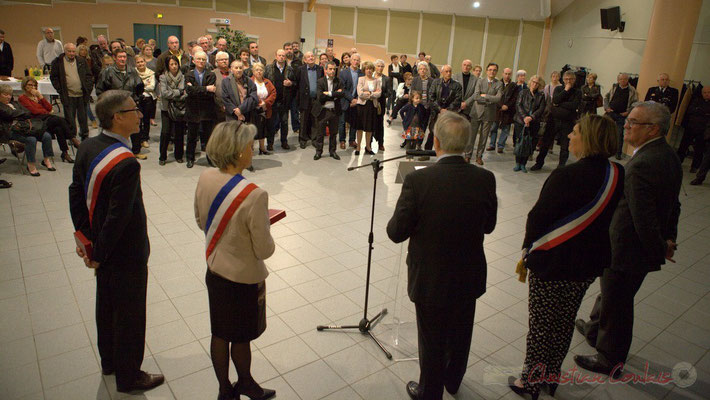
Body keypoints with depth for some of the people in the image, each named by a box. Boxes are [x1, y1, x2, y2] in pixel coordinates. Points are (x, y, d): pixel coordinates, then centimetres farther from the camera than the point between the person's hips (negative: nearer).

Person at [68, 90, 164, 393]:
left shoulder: (87, 147, -3)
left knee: (106, 306, 26)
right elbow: (118, 217, -29)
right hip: (126, 254, -9)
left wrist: (86, 237, 9)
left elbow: (76, 194, 4)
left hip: (103, 250, 9)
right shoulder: (126, 163, -30)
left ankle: (109, 361, 48)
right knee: (129, 316, 11)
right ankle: (128, 377, 31)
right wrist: (98, 254, -14)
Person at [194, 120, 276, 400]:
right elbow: (264, 250, -22)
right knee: (241, 338, 18)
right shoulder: (254, 196, -31)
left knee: (219, 334, 21)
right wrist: (265, 231, -3)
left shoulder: (205, 179, -10)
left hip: (214, 270, 6)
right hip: (244, 278, -6)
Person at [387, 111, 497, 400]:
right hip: (469, 277, 4)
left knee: (432, 340, 17)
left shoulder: (418, 180, -24)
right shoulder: (485, 179, -13)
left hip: (430, 278, -3)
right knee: (460, 333, 26)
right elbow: (488, 226, 1)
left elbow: (396, 233, -16)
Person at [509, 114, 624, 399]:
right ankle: (551, 377, 39)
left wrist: (527, 252, -1)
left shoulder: (566, 177, -25)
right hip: (590, 264, 7)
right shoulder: (617, 175, -4)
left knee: (540, 325, 10)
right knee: (565, 322, 22)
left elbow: (538, 217, -17)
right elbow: (604, 220, 5)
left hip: (553, 263, -6)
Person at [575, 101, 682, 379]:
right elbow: (673, 205, 10)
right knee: (611, 291, 29)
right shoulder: (669, 156, 1)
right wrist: (668, 239, 15)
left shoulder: (641, 166, -31)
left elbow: (643, 218, -29)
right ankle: (596, 330, 52)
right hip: (646, 248, 9)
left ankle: (610, 361, 30)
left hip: (627, 249, -9)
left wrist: (659, 250, -14)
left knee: (616, 303, 10)